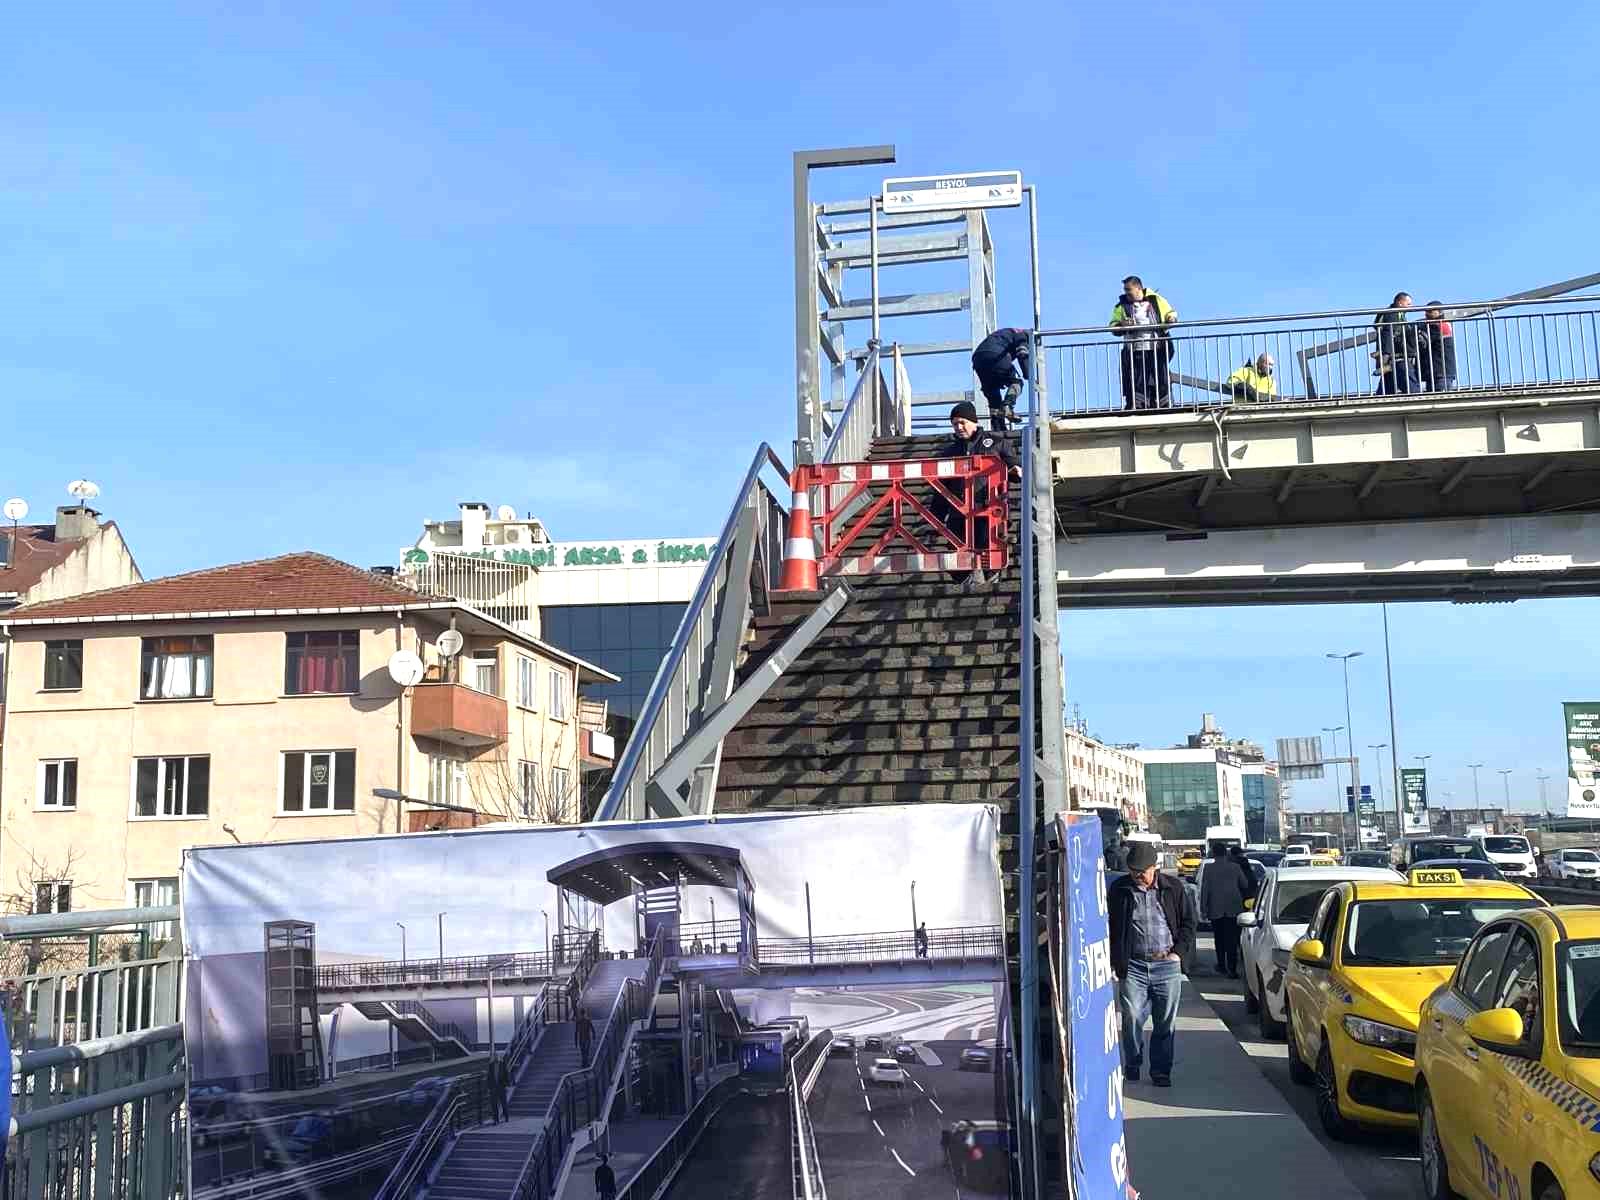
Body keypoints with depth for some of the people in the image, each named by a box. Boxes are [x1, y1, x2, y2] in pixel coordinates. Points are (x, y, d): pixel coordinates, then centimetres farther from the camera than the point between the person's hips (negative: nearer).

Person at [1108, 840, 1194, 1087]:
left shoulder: (1173, 887, 6)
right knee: (1132, 1018, -7)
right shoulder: (1119, 890, 4)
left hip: (1167, 965, 1)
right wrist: (1114, 962, 1)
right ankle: (1132, 1066, 12)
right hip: (1133, 965, -1)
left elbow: (1188, 923, 13)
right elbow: (1110, 928, 8)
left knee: (1166, 1022, 4)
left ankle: (1161, 1071, 15)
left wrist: (1178, 952, 2)